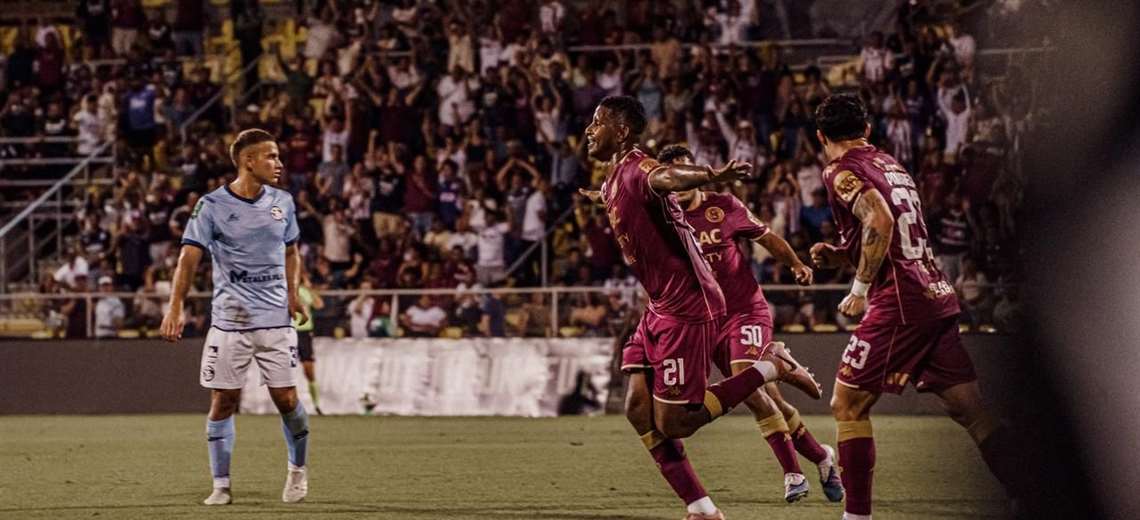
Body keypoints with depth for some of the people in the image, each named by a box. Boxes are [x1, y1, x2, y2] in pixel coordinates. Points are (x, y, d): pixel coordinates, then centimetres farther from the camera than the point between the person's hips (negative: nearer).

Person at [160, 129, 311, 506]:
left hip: (276, 319, 2)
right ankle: (221, 486, 7)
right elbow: (189, 258, -12)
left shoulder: (282, 202, 7)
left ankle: (298, 469, 23)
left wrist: (293, 293, 3)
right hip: (229, 321, -2)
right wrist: (175, 309, -24)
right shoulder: (213, 206, -7)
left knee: (286, 399, -1)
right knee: (223, 402, -2)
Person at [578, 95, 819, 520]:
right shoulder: (616, 178, 11)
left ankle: (770, 367, 4)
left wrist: (712, 177, -66)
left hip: (686, 310, -10)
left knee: (672, 422, -8)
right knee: (638, 410, 4)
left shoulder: (637, 170, -19)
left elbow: (669, 177, -44)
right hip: (660, 308, 10)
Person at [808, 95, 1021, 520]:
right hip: (939, 296, 8)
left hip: (900, 303, -8)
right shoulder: (891, 165, 22)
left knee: (847, 405, 3)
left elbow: (880, 221, -22)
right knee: (971, 412, 5)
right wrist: (840, 256, 24)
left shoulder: (841, 171, -4)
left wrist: (860, 289, -15)